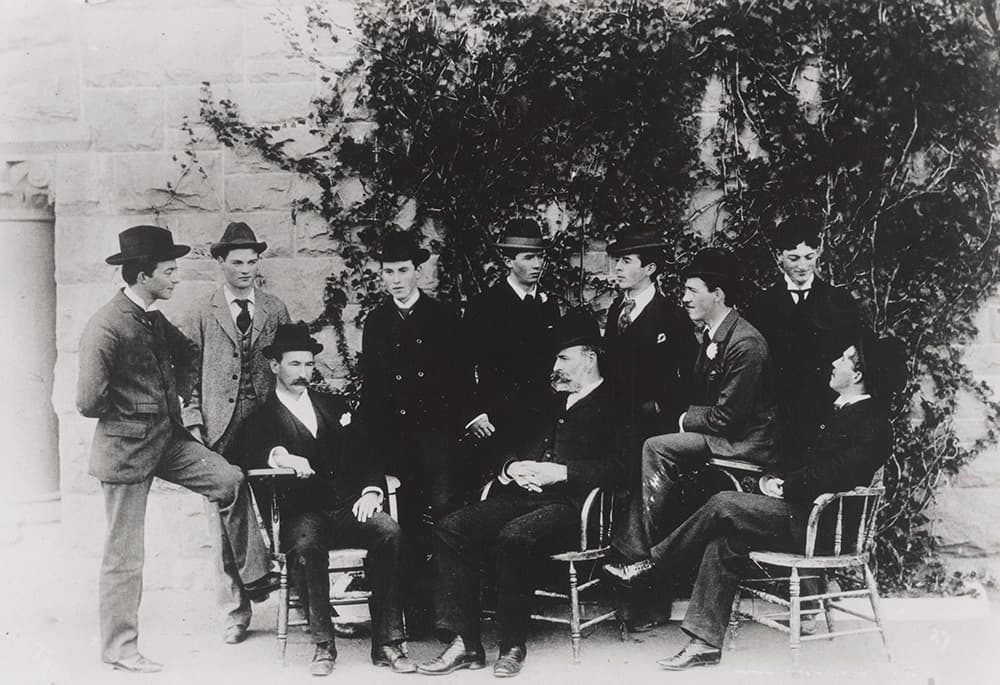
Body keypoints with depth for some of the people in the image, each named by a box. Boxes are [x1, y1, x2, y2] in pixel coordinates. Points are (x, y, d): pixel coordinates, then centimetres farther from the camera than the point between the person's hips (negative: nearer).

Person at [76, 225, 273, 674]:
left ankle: (255, 576, 3)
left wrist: (182, 391, 12)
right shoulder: (105, 327, -21)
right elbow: (89, 402, -24)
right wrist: (130, 411, -7)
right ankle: (119, 648, 17)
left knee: (230, 480, -8)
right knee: (124, 553, 3)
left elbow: (185, 354, 27)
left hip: (168, 438, 7)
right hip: (126, 449, -7)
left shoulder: (154, 320, 6)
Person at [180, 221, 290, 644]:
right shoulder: (201, 315, 7)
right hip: (220, 432, -1)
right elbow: (187, 373, 6)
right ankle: (235, 612, 9)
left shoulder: (275, 311, 12)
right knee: (224, 523, 0)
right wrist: (193, 423, -3)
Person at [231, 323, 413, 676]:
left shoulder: (334, 406, 24)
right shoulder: (261, 418, 13)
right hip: (301, 513, -2)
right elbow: (245, 452, -9)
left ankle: (387, 642, -24)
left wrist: (371, 491, -2)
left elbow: (367, 457, 18)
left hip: (347, 507, 3)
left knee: (390, 533, -28)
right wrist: (279, 455, -29)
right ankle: (323, 644, -23)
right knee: (305, 545, -36)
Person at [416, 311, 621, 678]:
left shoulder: (612, 406, 4)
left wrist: (560, 472, -16)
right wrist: (513, 467, 5)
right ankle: (465, 641, -15)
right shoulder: (551, 401, 26)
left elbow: (618, 467, -10)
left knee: (514, 536, -36)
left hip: (568, 505, -7)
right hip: (521, 495, 7)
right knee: (450, 529, -14)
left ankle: (513, 645, -19)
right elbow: (513, 446, 28)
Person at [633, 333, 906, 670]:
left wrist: (785, 487, -12)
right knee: (724, 538, -7)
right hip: (801, 511, 9)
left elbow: (831, 475, -24)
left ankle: (653, 565, -1)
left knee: (724, 504, -16)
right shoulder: (839, 411, 18)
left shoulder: (871, 426, -13)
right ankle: (705, 642, -6)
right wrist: (780, 481, 5)